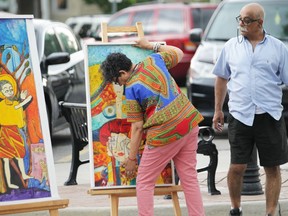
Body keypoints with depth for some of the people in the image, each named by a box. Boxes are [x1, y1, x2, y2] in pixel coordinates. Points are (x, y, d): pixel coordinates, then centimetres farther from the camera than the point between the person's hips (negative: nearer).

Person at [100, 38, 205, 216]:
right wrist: (151, 45, 31)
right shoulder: (154, 60, 5)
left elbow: (137, 127, -7)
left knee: (144, 182, 6)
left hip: (165, 134, -7)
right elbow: (178, 53, 25)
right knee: (190, 178, 11)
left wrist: (132, 159, 0)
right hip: (190, 123, 7)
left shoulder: (131, 89, -9)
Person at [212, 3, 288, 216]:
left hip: (270, 116, -1)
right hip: (240, 116, 1)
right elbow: (222, 78, 16)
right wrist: (218, 110, 15)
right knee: (237, 167, 2)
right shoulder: (231, 46, 6)